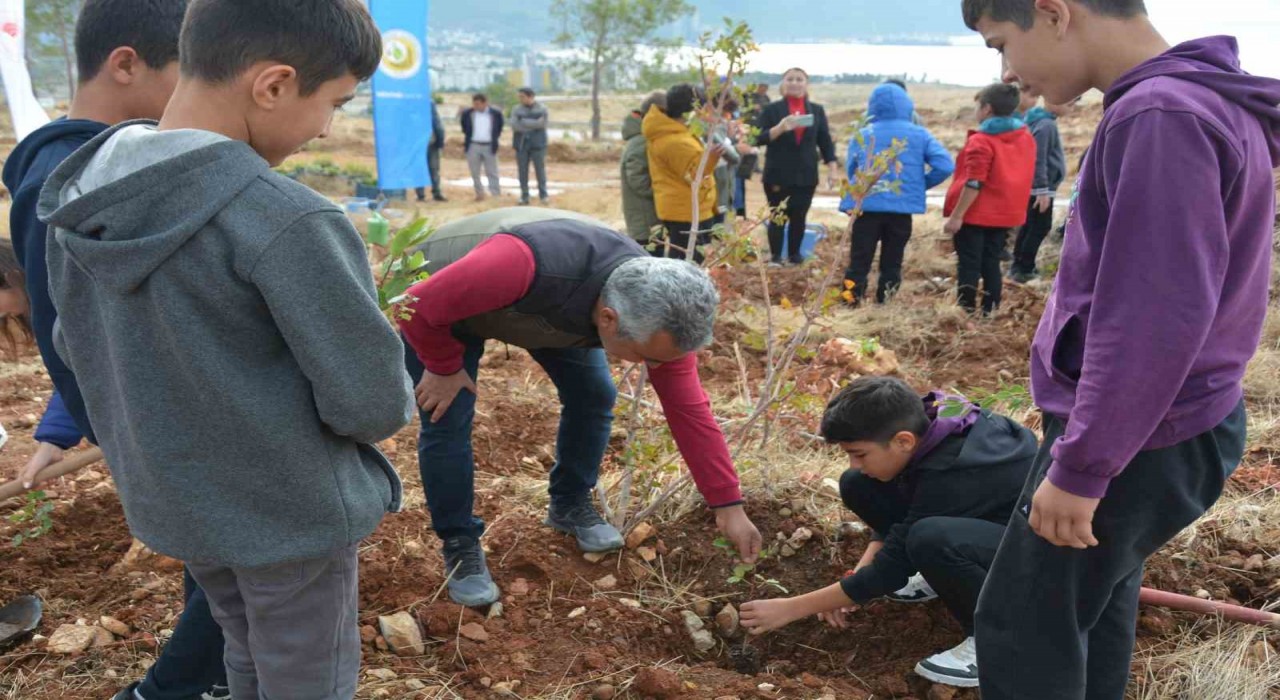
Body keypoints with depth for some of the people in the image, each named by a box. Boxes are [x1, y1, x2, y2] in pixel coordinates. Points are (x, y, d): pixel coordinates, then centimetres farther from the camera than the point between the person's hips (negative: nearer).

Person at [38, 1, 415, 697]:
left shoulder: (80, 195, -5)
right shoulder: (285, 221, -28)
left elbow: (76, 344, 6)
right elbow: (372, 403, -23)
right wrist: (394, 401, 0)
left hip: (169, 496, 7)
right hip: (291, 509, -7)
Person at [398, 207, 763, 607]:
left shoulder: (658, 311, -28)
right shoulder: (524, 266, -48)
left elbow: (689, 409, -19)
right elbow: (421, 307, -33)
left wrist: (729, 505, -16)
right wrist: (444, 368, -17)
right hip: (443, 302, -4)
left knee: (593, 394, -3)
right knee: (448, 420, -13)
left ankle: (570, 505, 20)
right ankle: (460, 544, 8)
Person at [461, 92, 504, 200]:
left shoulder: (496, 114, -4)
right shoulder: (467, 113, -1)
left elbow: (500, 127, 12)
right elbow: (463, 125, 18)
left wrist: (495, 137, 7)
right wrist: (466, 135, 11)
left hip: (489, 147, -1)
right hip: (473, 146, 2)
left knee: (492, 172, 2)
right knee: (474, 172, 7)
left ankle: (497, 195, 4)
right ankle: (479, 193, 18)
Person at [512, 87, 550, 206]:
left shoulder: (542, 109, 1)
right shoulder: (517, 110, 4)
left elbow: (541, 124, -12)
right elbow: (514, 126, -9)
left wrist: (523, 122, -11)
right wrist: (533, 125, -13)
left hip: (537, 144, -2)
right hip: (522, 144, 2)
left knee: (540, 170, -2)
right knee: (522, 171, 1)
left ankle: (543, 196, 6)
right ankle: (524, 196, 7)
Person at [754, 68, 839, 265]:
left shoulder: (817, 110, 9)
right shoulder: (772, 110, 0)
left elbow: (825, 141, 10)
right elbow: (759, 139, -8)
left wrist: (832, 167, 1)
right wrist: (780, 128, -24)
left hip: (806, 175, 2)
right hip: (778, 175, -2)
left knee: (799, 217, 7)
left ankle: (794, 254, 20)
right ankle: (776, 257, 9)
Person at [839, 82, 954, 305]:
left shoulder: (861, 135, 0)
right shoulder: (919, 134, 0)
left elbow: (851, 170, 5)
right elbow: (945, 166, -7)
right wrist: (921, 184, 7)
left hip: (865, 207, 0)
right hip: (902, 208, 0)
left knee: (859, 261, 6)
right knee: (892, 263, 12)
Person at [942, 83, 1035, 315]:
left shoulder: (982, 141, -16)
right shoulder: (1026, 137, 7)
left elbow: (974, 184, -20)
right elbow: (1022, 177, 14)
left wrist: (956, 215, -18)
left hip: (975, 214, -7)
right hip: (1005, 214, 7)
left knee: (969, 265, 0)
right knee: (991, 264, 12)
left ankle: (967, 313, 1)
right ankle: (990, 312, 13)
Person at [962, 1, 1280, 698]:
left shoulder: (1160, 117, -23)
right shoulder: (1199, 100, 9)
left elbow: (1156, 318, -28)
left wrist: (1079, 467, -22)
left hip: (1140, 440, -10)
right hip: (1160, 427, 10)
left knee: (1022, 627, 3)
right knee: (1095, 601, 23)